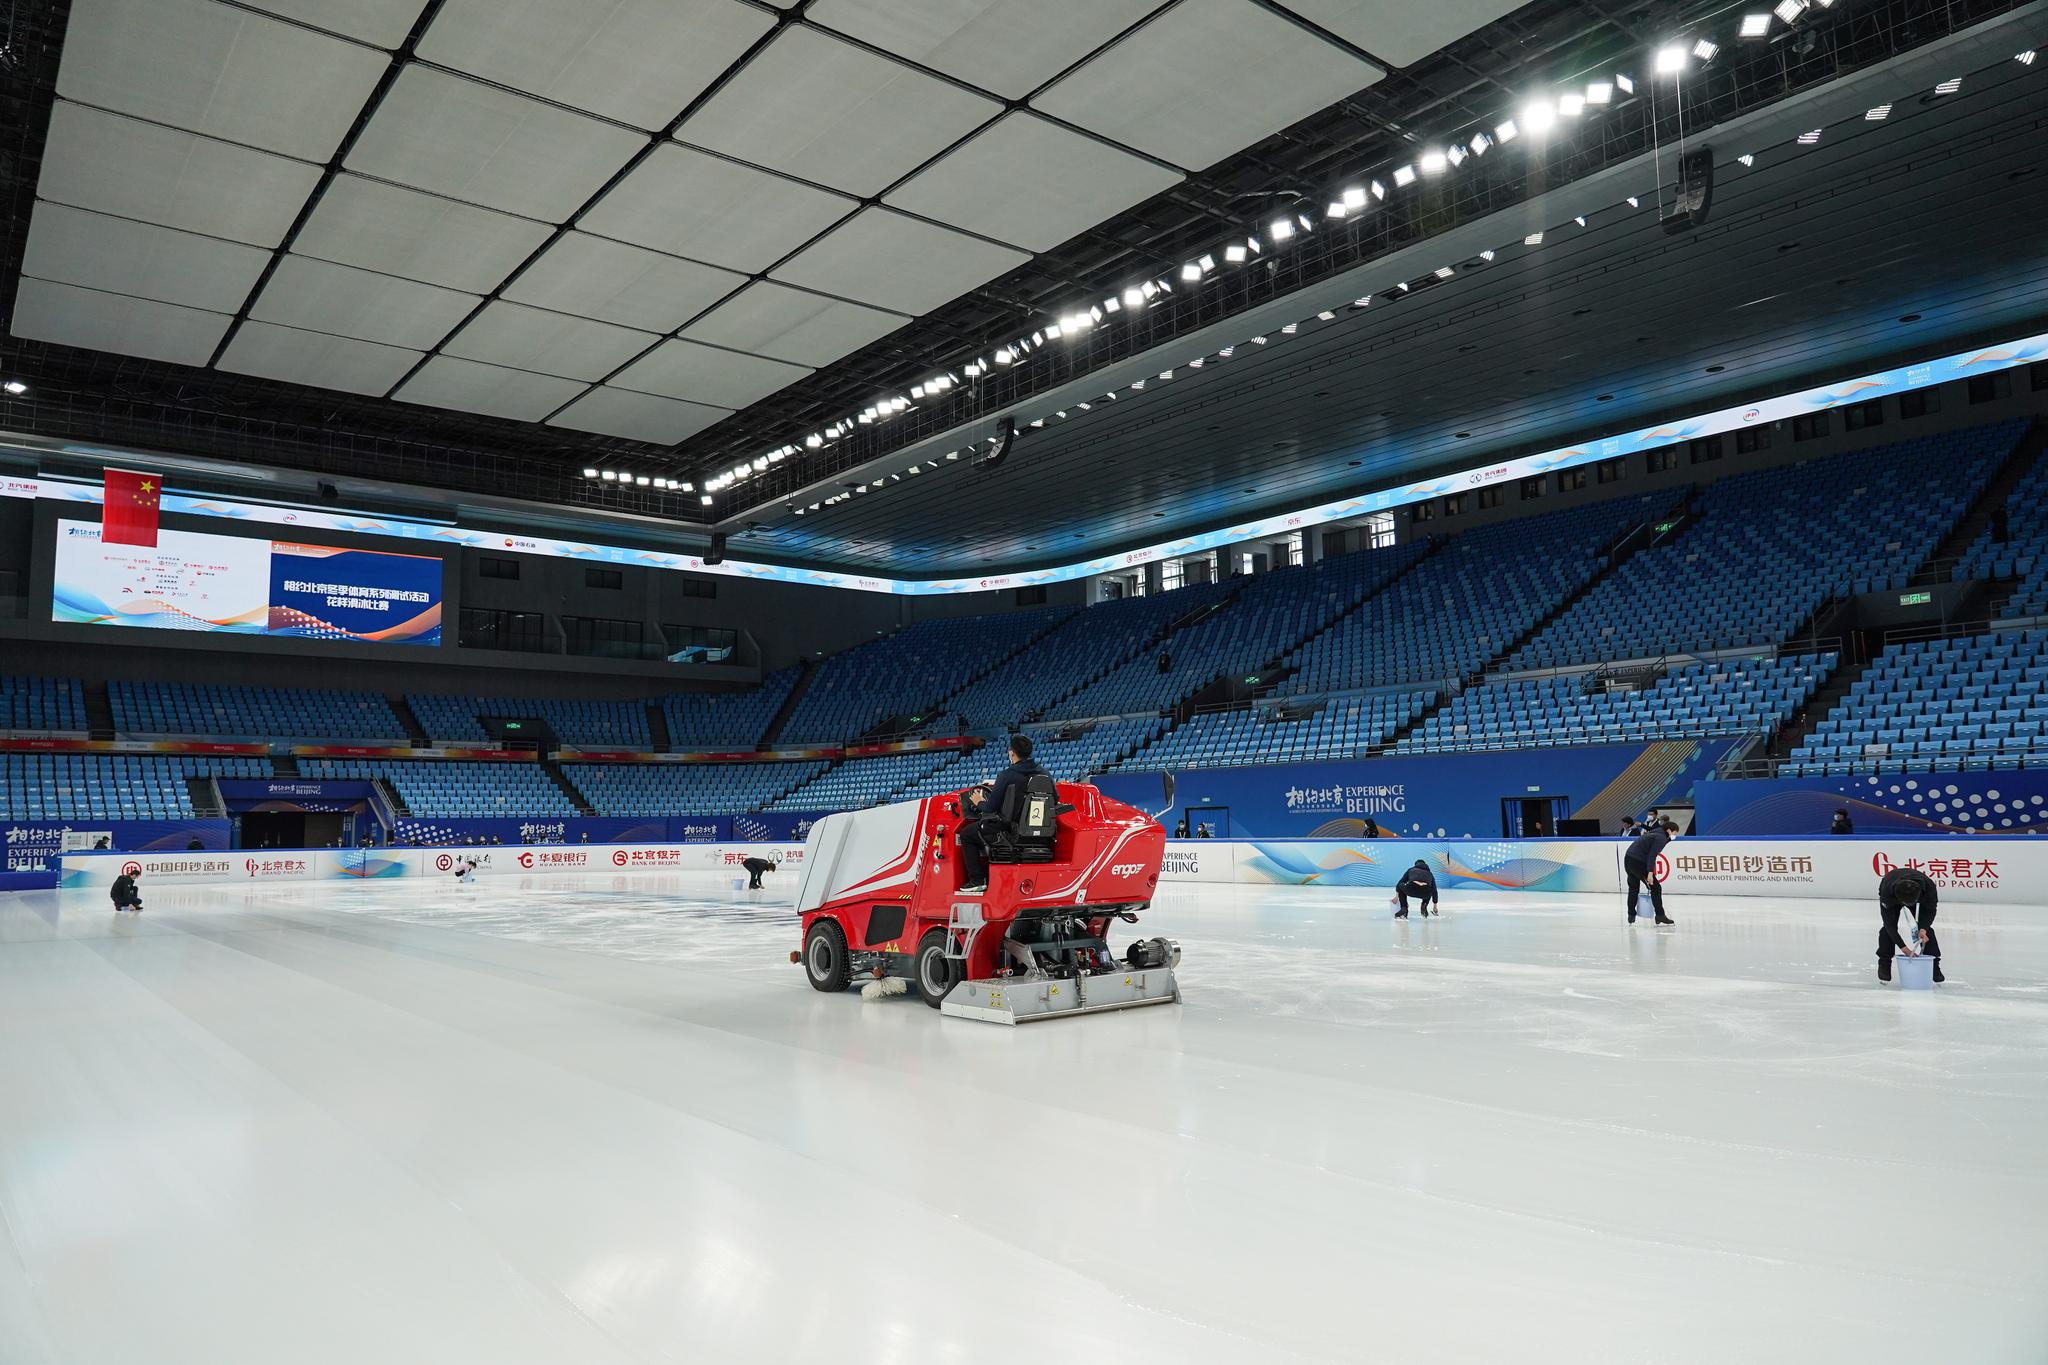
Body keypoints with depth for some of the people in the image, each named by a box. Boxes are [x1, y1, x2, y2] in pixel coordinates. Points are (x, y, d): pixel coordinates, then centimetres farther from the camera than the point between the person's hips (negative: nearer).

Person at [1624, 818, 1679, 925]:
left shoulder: (1654, 833, 20)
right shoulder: (1661, 838, -10)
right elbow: (1652, 856, -19)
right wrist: (1650, 872, -22)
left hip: (1628, 859, 10)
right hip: (1638, 863, -10)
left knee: (1633, 888, 20)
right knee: (1656, 888, -1)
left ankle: (1631, 916, 24)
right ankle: (1660, 916, 0)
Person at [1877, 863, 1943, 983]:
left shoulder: (1929, 886, -41)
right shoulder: (1887, 891, -45)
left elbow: (1930, 910, -20)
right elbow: (1890, 924, -36)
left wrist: (1923, 929, -35)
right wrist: (1904, 948, -39)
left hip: (1921, 896, 2)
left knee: (1926, 928, -10)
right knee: (1888, 928, -18)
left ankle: (1934, 965, 2)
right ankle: (1884, 964, -6)